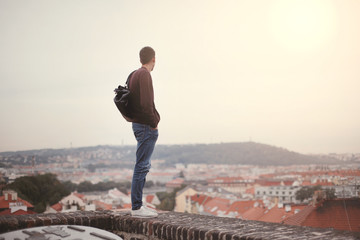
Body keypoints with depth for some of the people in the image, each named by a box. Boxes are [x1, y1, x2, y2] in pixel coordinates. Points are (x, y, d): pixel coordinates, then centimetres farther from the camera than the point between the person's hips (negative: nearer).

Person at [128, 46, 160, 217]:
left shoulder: (135, 75, 15)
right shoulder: (144, 75, -15)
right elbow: (146, 103, -24)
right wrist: (153, 123, -13)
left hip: (139, 125, 10)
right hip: (146, 126, -10)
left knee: (144, 165, 14)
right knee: (141, 166, -6)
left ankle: (138, 205, 19)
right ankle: (137, 207, -2)